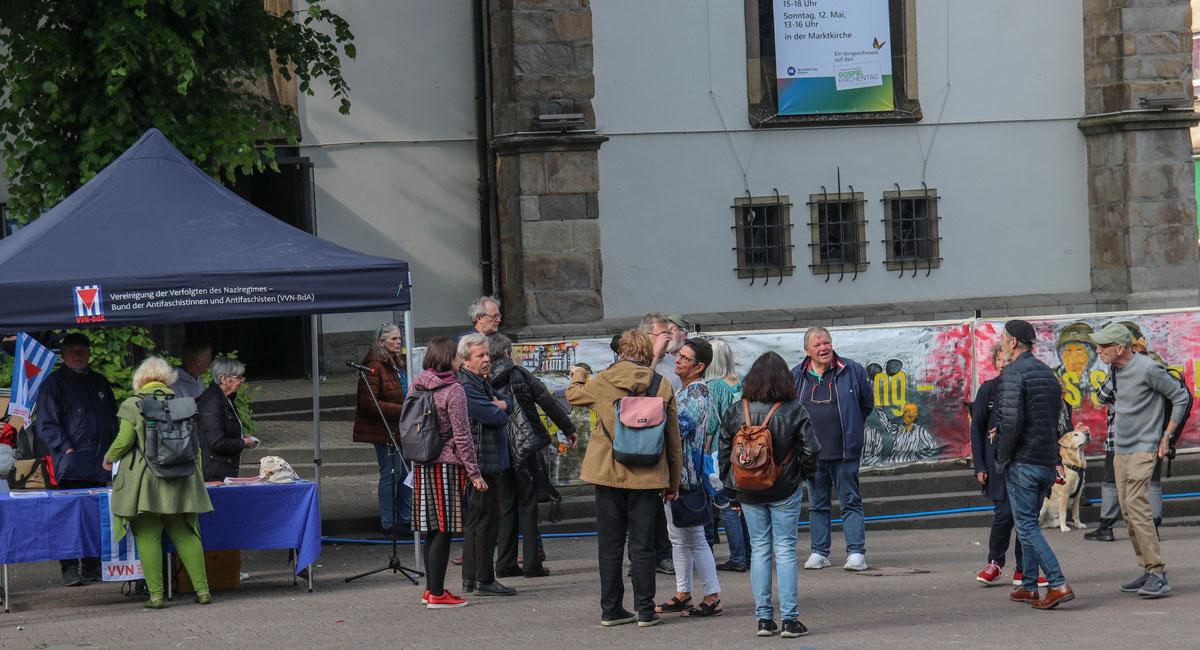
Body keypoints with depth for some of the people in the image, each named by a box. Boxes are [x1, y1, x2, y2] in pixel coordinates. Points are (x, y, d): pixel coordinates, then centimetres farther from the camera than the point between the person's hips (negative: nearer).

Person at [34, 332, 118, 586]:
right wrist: (65, 448, -15)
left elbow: (112, 420, 26)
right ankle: (70, 568, -5)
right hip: (71, 464, -5)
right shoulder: (55, 383, 3)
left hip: (99, 464, 5)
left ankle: (92, 567, 12)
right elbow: (46, 424, -3)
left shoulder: (99, 382, 20)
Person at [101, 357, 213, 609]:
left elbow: (124, 440, -10)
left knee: (148, 536, 1)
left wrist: (109, 457, 10)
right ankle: (203, 590, 8)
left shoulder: (132, 405, -3)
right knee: (185, 534, 10)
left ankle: (156, 595, -2)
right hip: (179, 483, 4)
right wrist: (196, 474, 22)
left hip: (144, 480, -4)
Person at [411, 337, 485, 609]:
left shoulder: (416, 387, 8)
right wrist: (474, 473, -9)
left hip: (422, 466, 7)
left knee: (432, 530, 14)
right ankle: (437, 594, -4)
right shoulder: (454, 390, -12)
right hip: (447, 465, -7)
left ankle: (431, 589, 20)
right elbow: (462, 436, -13)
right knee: (444, 530, -4)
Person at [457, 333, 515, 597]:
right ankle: (484, 580, -4)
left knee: (475, 520, 14)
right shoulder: (466, 387, -16)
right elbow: (496, 418, -21)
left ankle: (470, 579, 20)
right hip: (482, 463, -11)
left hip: (489, 463, 11)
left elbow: (508, 403, 20)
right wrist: (499, 410, 1)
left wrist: (501, 404, -3)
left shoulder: (480, 382, 18)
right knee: (487, 519, -7)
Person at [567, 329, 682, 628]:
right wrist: (673, 481, 10)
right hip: (647, 477, 0)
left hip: (608, 474, 0)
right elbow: (673, 437, 2)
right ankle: (645, 611, 5)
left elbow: (574, 395, 17)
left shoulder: (603, 382, -4)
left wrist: (578, 375, 40)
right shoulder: (662, 387, -2)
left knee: (610, 544, 9)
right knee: (642, 545, 5)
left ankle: (611, 609, 12)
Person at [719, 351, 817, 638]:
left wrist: (731, 485, 10)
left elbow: (724, 452, 0)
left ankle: (764, 618, 8)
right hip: (785, 491, -2)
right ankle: (789, 619, -1)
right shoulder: (794, 410, -10)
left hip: (748, 493, 2)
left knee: (759, 550, 10)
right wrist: (805, 475, 9)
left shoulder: (735, 411, -4)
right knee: (785, 550, 3)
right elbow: (810, 450, -10)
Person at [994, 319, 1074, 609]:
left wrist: (1002, 457, -10)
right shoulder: (1047, 373, 15)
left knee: (1027, 526, -6)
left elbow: (1012, 420, -22)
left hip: (1022, 462, -8)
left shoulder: (1013, 373, -13)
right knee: (1029, 523, 18)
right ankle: (1028, 586, 20)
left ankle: (1058, 585, -16)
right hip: (1048, 461, 8)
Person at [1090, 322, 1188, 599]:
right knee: (1128, 512, 7)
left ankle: (1158, 574, -19)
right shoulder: (1114, 369, 9)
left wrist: (1166, 437, -6)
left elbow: (1181, 397, -7)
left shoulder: (1148, 369, -16)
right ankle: (1147, 571, 13)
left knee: (1136, 506, -19)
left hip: (1143, 449, -9)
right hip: (1120, 449, 9)